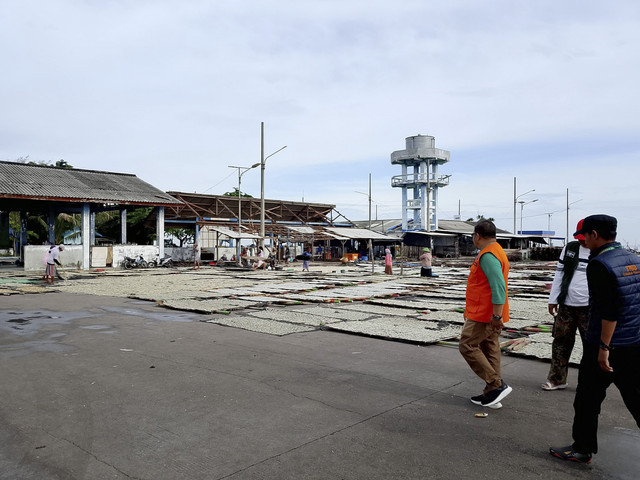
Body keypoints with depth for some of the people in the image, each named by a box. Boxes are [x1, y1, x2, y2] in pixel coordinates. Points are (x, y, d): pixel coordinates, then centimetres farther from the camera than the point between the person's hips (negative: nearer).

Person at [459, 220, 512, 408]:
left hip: (484, 315, -11)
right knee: (490, 350, 13)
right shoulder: (496, 251, 16)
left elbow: (499, 286, -27)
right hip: (491, 315, 11)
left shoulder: (488, 255, -19)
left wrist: (496, 315, -26)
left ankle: (497, 385, -4)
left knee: (467, 346, -5)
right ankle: (491, 394, 19)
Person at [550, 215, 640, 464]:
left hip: (606, 346, -7)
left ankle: (583, 449, 20)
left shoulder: (599, 264, -16)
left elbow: (610, 310, -22)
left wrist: (604, 347, -19)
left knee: (587, 399, 8)